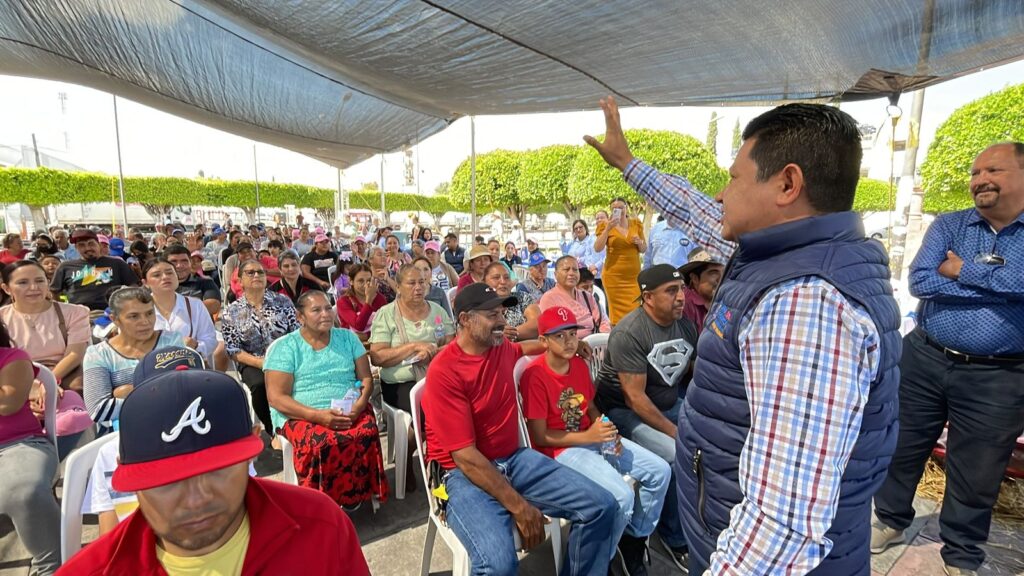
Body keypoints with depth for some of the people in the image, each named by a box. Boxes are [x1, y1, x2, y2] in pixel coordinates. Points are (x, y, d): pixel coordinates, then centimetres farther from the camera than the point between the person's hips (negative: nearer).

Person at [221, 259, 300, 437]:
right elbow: (233, 351, 0)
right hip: (253, 364, 0)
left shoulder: (282, 301, 6)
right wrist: (261, 362, -15)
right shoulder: (231, 312, 5)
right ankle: (272, 429, -8)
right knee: (261, 384, -33)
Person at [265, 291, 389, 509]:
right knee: (320, 443, -35)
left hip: (349, 412, 3)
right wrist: (318, 415, -19)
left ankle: (357, 493, -8)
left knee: (367, 434, -30)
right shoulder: (283, 347, 2)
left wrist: (361, 402, -12)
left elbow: (366, 378, 11)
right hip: (301, 415, -2)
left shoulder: (347, 337, 12)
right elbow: (276, 397, -6)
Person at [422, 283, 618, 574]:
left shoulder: (501, 347, 4)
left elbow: (521, 348, 34)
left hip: (514, 459, 7)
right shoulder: (444, 372, -19)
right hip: (465, 472, -7)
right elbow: (464, 455, -20)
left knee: (602, 506, -7)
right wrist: (518, 506, -21)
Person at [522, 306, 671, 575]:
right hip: (560, 449, -8)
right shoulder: (534, 375, -20)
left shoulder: (580, 364, 3)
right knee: (622, 495, -25)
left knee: (660, 471, 0)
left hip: (592, 437, 8)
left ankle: (635, 538, 22)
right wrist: (588, 437, -21)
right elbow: (540, 437, -17)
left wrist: (608, 433, -6)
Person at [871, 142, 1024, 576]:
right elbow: (920, 281, -13)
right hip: (923, 360, 2)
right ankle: (891, 519, 38)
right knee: (900, 448, 14)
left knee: (975, 475, 13)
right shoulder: (949, 225, 2)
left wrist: (961, 270, -12)